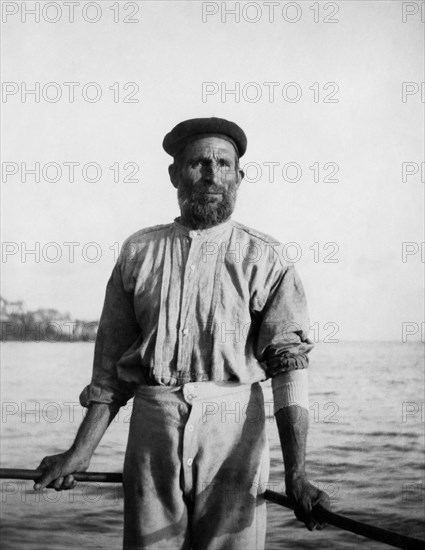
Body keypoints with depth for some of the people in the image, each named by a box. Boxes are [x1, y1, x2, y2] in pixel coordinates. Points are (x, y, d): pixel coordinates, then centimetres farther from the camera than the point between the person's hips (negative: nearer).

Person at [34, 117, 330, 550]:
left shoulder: (265, 259, 3)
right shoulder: (139, 252, 10)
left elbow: (289, 364, -6)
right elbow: (111, 367, 12)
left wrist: (296, 473, -16)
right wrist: (81, 452, 6)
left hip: (233, 434, -1)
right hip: (152, 432, 2)